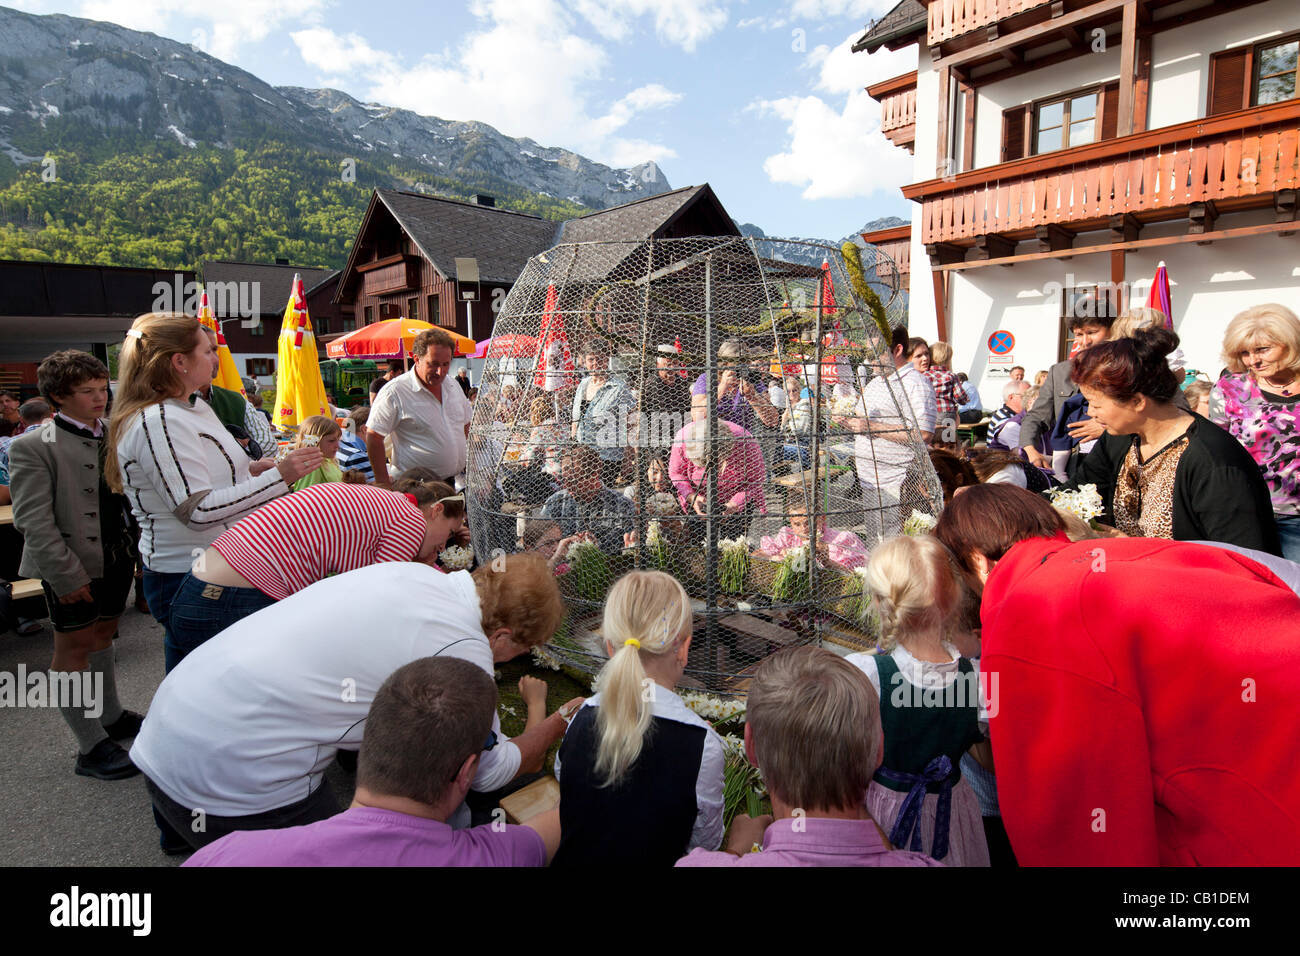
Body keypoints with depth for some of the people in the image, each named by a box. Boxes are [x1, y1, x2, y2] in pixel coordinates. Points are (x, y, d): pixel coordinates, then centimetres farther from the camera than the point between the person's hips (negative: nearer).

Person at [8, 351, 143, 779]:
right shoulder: (32, 447, -10)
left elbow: (131, 497, 11)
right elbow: (33, 522, -14)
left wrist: (139, 550, 5)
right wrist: (66, 576, -18)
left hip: (115, 559, 6)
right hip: (73, 567, -6)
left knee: (103, 636, 20)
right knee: (74, 649, 4)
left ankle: (111, 717, 36)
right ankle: (91, 748, 13)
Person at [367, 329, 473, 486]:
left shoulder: (453, 385, 9)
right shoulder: (394, 392, -12)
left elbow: (466, 424, 21)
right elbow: (373, 436, -11)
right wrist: (383, 483, -13)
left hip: (453, 481, 6)